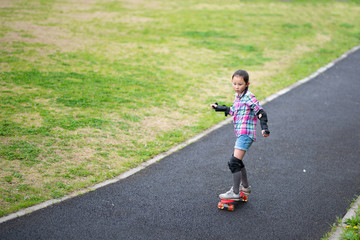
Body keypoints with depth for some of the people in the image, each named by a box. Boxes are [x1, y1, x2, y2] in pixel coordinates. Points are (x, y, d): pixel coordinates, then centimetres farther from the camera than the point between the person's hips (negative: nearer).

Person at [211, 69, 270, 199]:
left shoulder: (249, 97, -13)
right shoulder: (238, 96, 14)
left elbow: (260, 112, -17)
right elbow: (233, 110, 30)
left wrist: (264, 128, -29)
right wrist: (218, 108, 37)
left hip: (246, 134, -10)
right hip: (240, 134, 10)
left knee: (234, 162, -15)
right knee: (237, 161, 21)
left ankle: (235, 192, -10)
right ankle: (245, 186, 38)